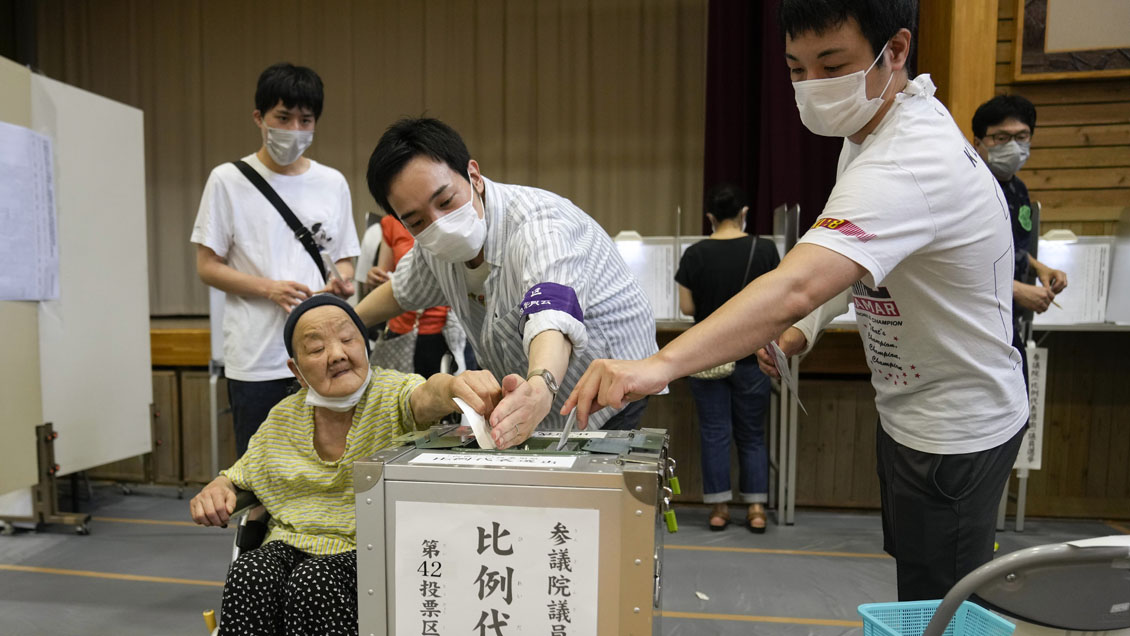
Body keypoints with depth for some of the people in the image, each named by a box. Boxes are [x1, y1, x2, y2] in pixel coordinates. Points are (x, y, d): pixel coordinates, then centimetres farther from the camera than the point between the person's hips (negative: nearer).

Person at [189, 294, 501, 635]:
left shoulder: (393, 393, -7)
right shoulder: (282, 417, 10)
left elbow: (424, 397, -31)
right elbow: (238, 476, 22)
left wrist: (454, 386, -56)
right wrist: (216, 490, -3)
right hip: (290, 546, 4)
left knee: (314, 582, -31)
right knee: (248, 576, -26)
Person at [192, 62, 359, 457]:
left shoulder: (333, 183, 11)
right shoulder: (229, 180, 2)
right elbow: (207, 266, 1)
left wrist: (340, 283, -7)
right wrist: (270, 288, -14)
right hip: (256, 363, -2)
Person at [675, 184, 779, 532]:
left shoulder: (695, 254, -6)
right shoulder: (765, 249, -6)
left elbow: (687, 307, -2)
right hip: (751, 355, 0)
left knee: (714, 432, 8)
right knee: (752, 433, 13)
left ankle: (719, 507, 15)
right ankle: (756, 508, 16)